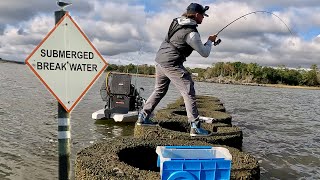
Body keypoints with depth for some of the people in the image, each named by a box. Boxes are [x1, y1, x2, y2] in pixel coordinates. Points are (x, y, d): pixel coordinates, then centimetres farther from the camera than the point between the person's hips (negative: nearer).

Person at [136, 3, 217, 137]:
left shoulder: (176, 21, 10)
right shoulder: (191, 33, -14)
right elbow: (205, 53, -7)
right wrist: (210, 41, 11)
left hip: (160, 59, 9)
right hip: (171, 64, -9)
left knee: (159, 90, 21)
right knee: (189, 93, -6)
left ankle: (143, 117, 27)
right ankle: (195, 127, -8)